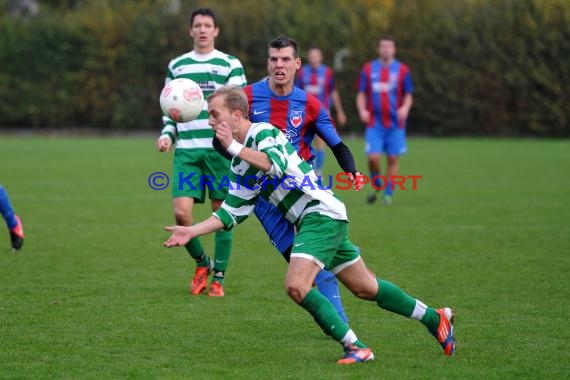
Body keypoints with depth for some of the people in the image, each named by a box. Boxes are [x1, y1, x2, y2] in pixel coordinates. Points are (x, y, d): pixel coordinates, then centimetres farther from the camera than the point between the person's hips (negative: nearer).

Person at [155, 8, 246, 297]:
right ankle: (201, 264, 15)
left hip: (220, 150, -2)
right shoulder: (177, 66, 14)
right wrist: (167, 134, 3)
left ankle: (218, 278, 11)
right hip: (186, 150, 2)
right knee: (181, 211, -9)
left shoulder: (231, 65, 5)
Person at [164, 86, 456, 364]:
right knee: (366, 289, 17)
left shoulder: (264, 132, -10)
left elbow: (277, 165, -30)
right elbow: (232, 212, 17)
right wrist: (191, 232, 9)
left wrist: (234, 147, -28)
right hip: (309, 222, 10)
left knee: (296, 286, -24)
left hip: (322, 213, -10)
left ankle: (355, 347, -18)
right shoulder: (239, 166, 16)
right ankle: (435, 318, 31)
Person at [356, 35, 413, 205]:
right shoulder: (368, 69, 5)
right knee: (373, 157, -12)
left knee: (393, 159, 0)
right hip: (374, 122, 0)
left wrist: (405, 108, -14)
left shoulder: (402, 70, 3)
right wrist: (362, 110, -10)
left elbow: (408, 95, 7)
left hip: (395, 123, 0)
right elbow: (361, 94, 9)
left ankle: (388, 194, 12)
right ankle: (376, 186, 13)